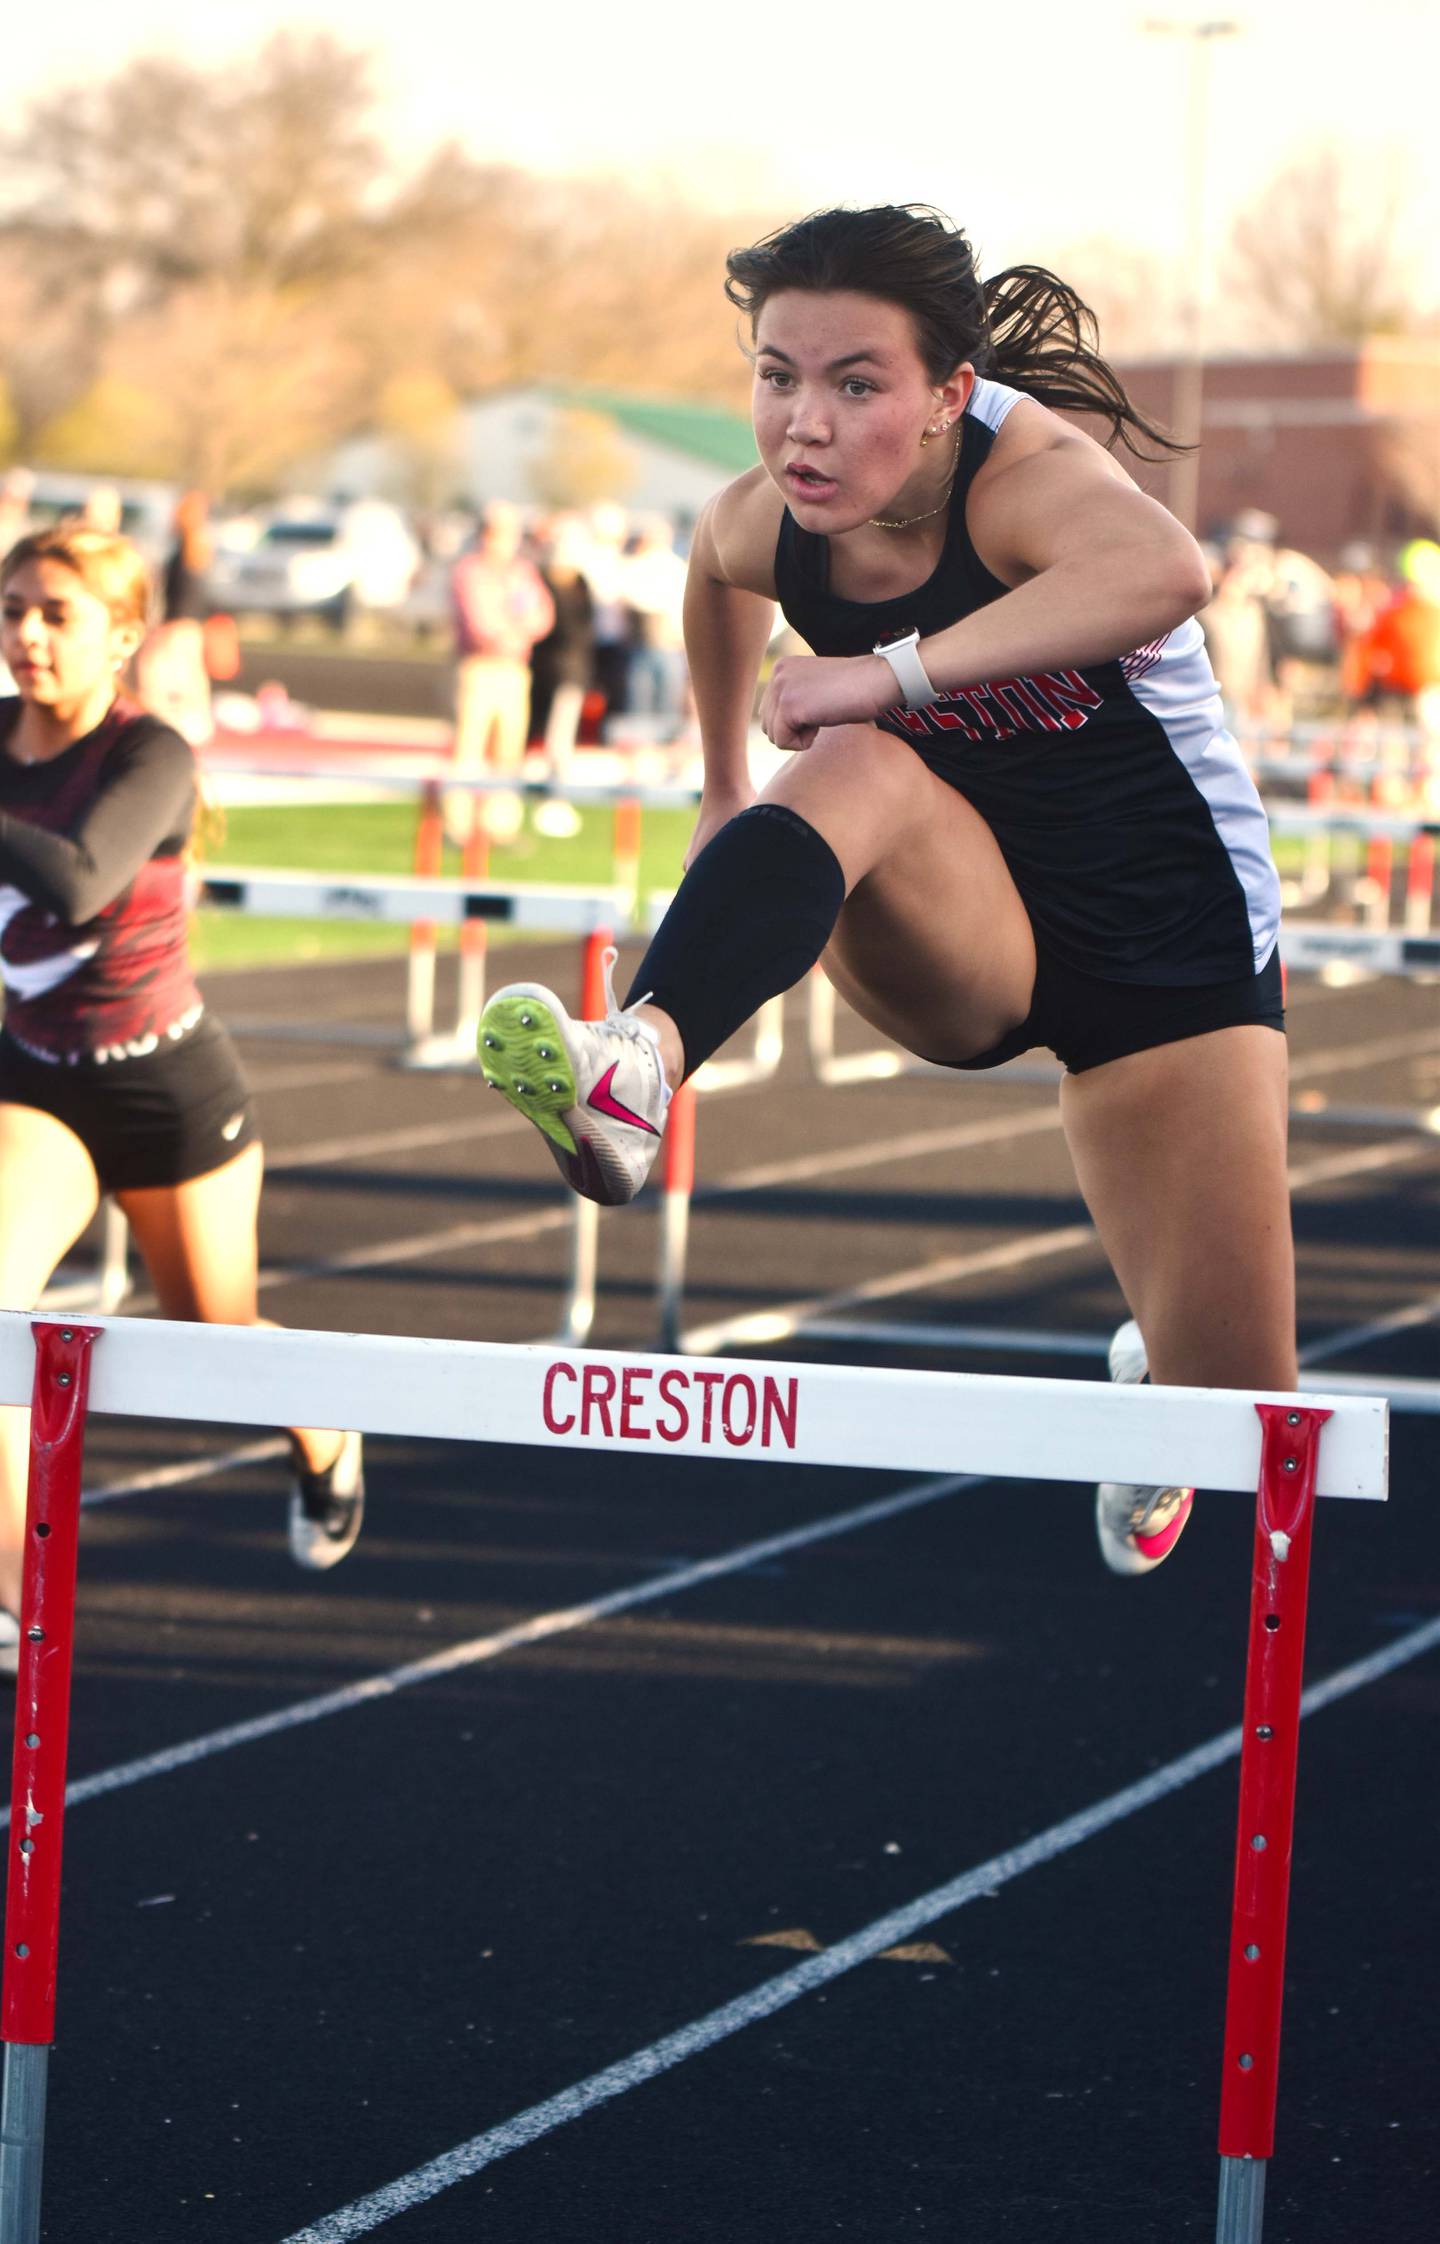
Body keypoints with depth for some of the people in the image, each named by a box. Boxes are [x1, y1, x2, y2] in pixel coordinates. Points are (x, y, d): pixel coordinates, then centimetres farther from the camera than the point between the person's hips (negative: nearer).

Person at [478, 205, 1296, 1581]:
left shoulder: (1023, 472, -29)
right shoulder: (766, 528, -12)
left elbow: (1164, 572, -53)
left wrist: (893, 670, -54)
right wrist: (724, 786, 25)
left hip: (1174, 940, -3)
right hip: (965, 944, 3)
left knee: (1232, 1410, -6)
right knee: (861, 773, -34)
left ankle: (1152, 1378, 34)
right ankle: (638, 1063, -58)